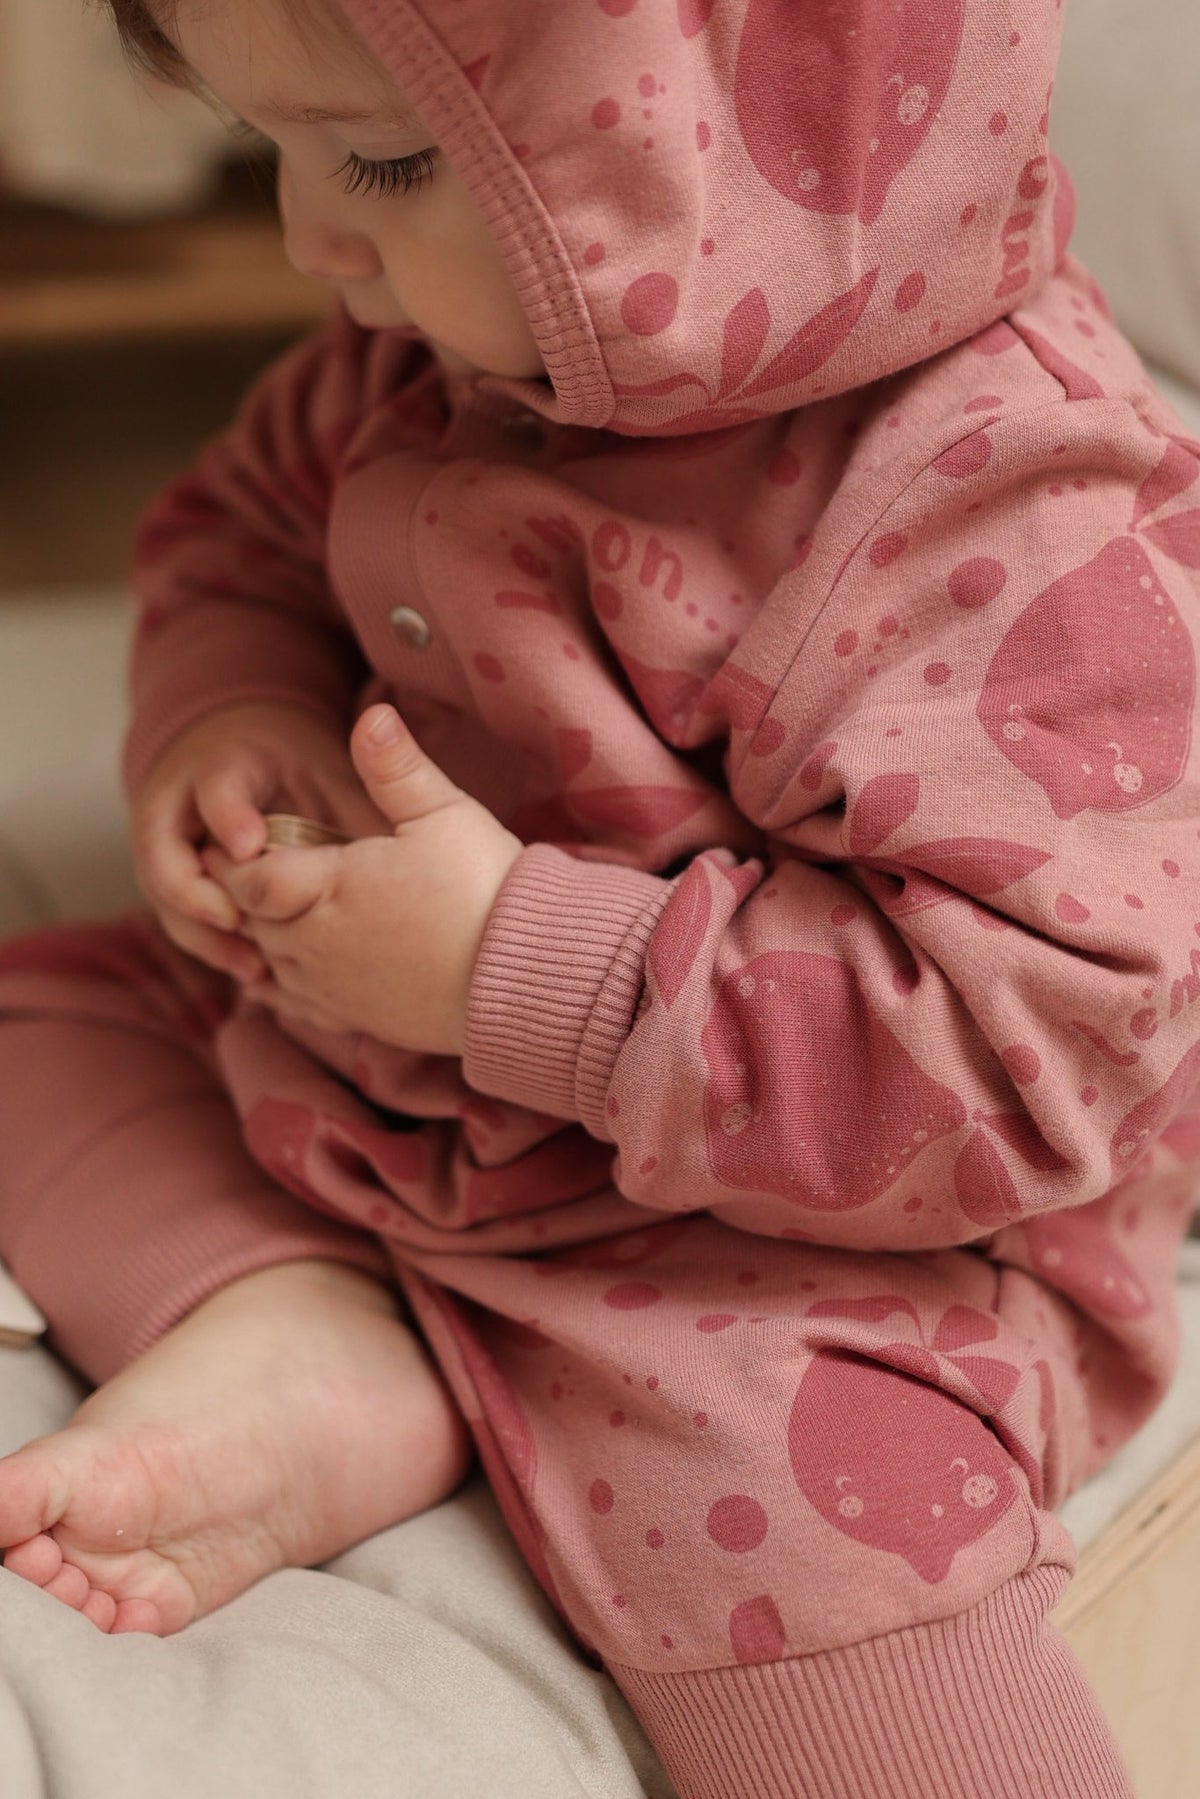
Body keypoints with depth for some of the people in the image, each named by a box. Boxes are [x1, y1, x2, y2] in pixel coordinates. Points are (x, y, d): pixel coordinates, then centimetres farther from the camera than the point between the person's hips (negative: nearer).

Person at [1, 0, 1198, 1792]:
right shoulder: (461, 330, -5)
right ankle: (286, 1327, -15)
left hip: (788, 1229, -7)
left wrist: (520, 970, -31)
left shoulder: (1031, 526, -29)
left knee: (803, 1494, -34)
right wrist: (223, 714, -9)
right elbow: (243, 526, 15)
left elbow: (1029, 1050, -32)